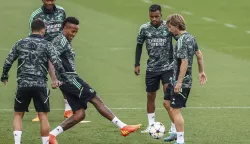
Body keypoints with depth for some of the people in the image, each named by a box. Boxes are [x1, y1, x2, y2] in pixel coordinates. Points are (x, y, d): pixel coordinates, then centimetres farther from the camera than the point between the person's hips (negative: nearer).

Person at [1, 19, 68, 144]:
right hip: (40, 85, -2)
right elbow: (57, 63, -8)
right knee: (43, 117, 3)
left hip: (23, 84, 2)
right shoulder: (47, 45, 0)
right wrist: (64, 78, 2)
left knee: (18, 115, 12)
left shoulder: (20, 44, 7)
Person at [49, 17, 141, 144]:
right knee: (96, 99, -9)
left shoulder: (65, 41, 21)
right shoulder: (62, 40, -10)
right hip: (69, 79, -10)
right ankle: (123, 127, -9)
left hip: (67, 81, 10)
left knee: (80, 114, 5)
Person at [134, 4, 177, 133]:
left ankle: (174, 126, -8)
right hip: (151, 68, 3)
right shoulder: (144, 28, -3)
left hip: (167, 67, -3)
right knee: (150, 96, 9)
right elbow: (139, 45, 10)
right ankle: (151, 125, 22)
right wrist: (137, 64, 6)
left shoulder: (169, 27, -9)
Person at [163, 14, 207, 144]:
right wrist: (201, 72, 24)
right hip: (175, 80, 10)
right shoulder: (190, 37, 8)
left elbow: (185, 63, -26)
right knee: (167, 103, 22)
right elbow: (199, 55, 17)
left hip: (181, 82, -10)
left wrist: (179, 82, -24)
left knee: (175, 110, -6)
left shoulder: (182, 41, -21)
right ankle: (177, 132, 33)